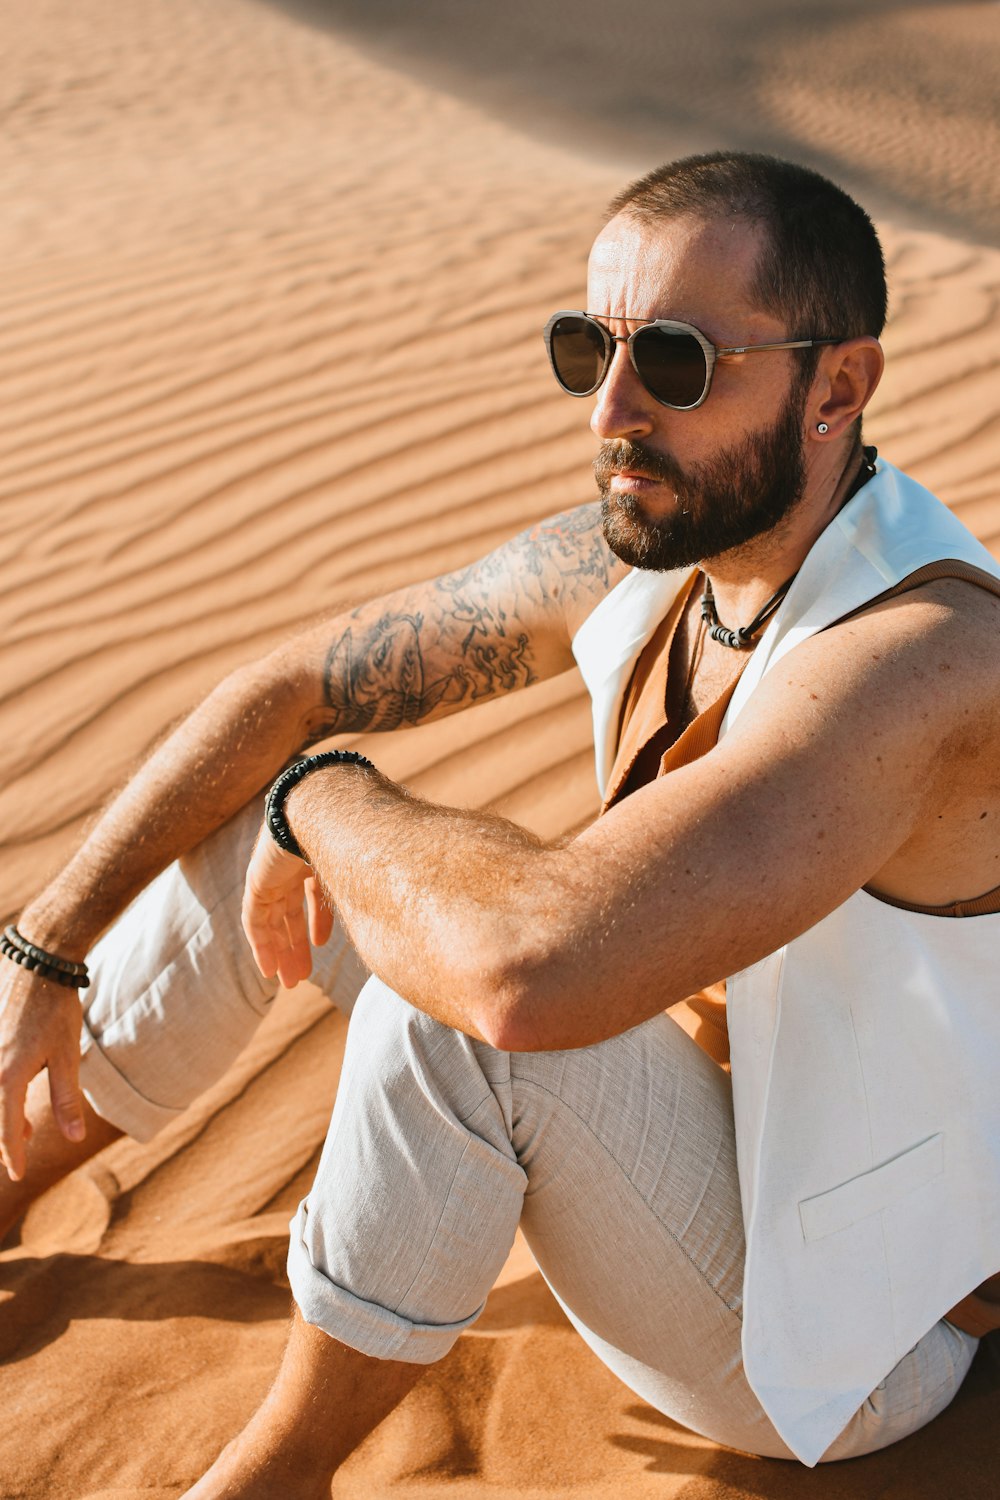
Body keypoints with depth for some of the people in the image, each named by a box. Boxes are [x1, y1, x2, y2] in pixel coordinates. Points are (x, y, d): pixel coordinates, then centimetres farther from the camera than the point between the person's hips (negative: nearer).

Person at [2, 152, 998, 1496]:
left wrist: (321, 797, -27)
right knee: (254, 836, 1)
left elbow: (538, 964, -48)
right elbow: (287, 691, 0)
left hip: (831, 1335, -7)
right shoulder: (636, 555, -9)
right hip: (690, 1138, 8)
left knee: (459, 1007, -35)